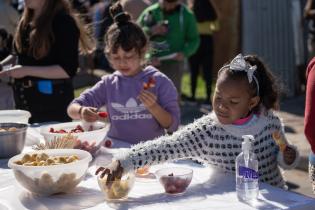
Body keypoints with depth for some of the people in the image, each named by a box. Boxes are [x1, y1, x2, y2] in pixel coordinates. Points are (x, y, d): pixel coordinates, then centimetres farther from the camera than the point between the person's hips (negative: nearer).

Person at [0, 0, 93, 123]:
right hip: (23, 98, 7)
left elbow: (68, 70, -18)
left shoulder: (63, 21, -14)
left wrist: (27, 70, -21)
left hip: (52, 100, -7)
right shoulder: (26, 20, 9)